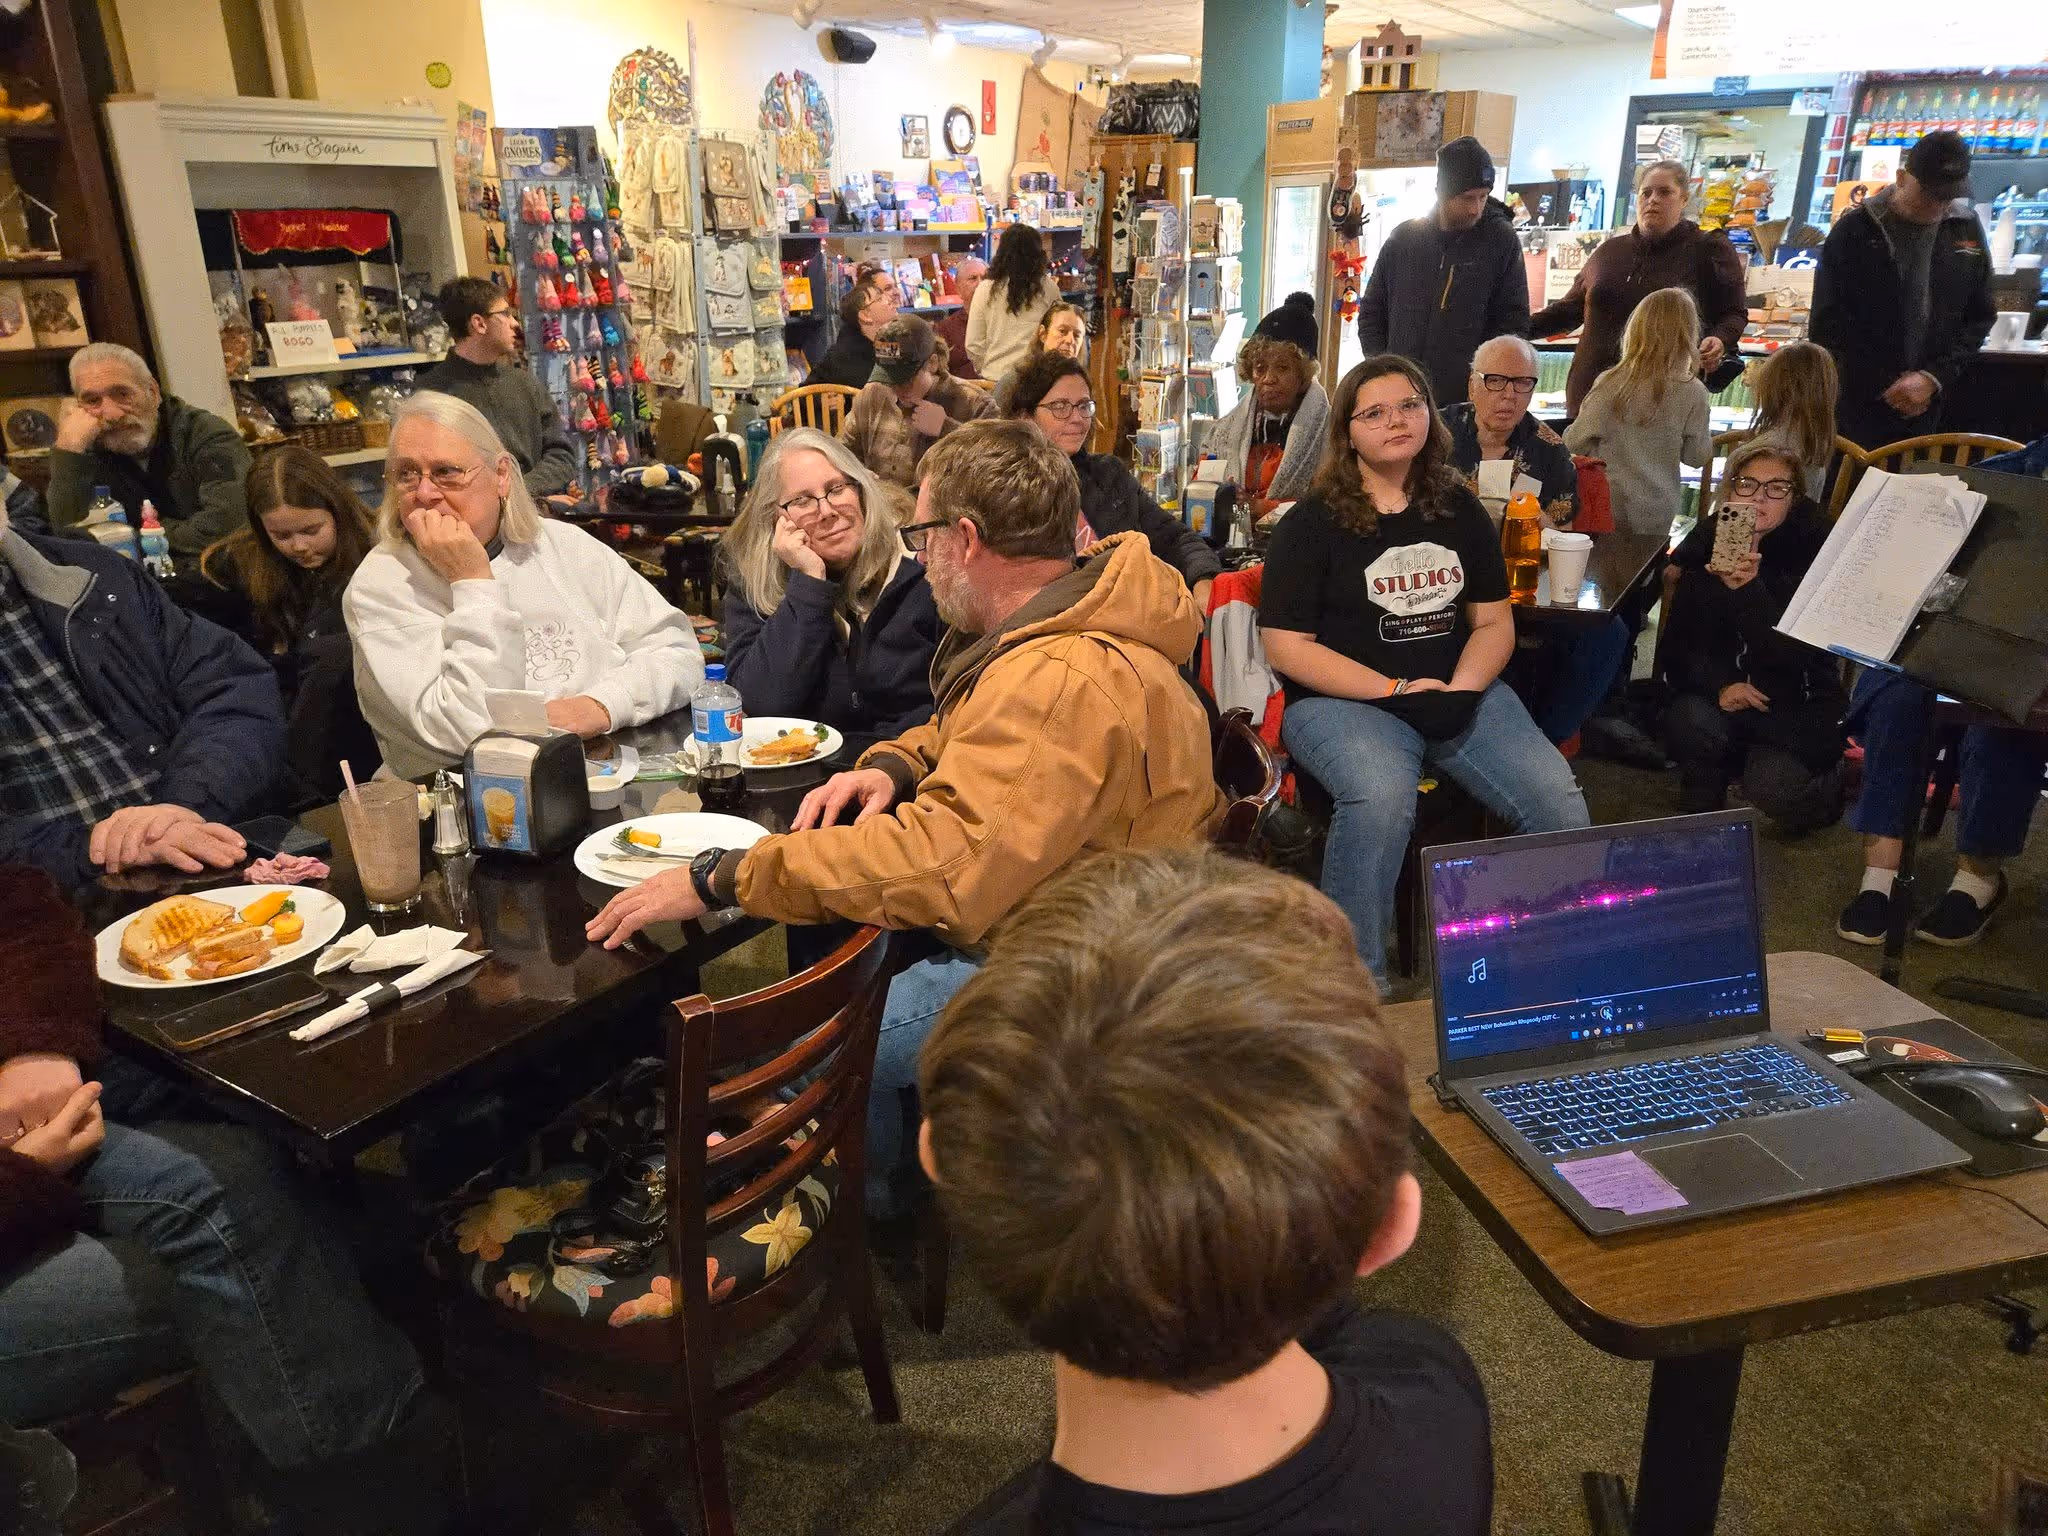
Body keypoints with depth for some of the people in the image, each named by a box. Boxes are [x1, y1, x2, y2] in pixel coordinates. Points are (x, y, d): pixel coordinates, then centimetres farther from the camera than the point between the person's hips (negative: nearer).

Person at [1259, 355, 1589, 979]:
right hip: (1341, 698, -4)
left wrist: (1461, 690, -8)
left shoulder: (1460, 510, 13)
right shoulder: (1311, 522, -1)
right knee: (1381, 797, -37)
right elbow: (1285, 645, -8)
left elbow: (1494, 621, 13)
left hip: (1460, 693, 5)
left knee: (1559, 800, -18)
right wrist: (1395, 690, -14)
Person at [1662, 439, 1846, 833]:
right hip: (1723, 686, 2)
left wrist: (1749, 589, -39)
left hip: (1796, 700, -2)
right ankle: (1698, 817, 1)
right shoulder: (1707, 541, -5)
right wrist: (1720, 685, -24)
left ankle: (1829, 773, 16)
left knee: (1772, 792, -23)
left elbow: (1794, 654, -25)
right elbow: (1681, 641, -4)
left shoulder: (1814, 547, -13)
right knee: (1690, 721, -31)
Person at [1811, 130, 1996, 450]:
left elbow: (1980, 317, 9)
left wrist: (1933, 378, -7)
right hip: (1857, 410, -3)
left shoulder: (1966, 230, 6)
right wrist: (1885, 384, -9)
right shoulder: (1854, 230, -4)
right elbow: (1828, 322, -5)